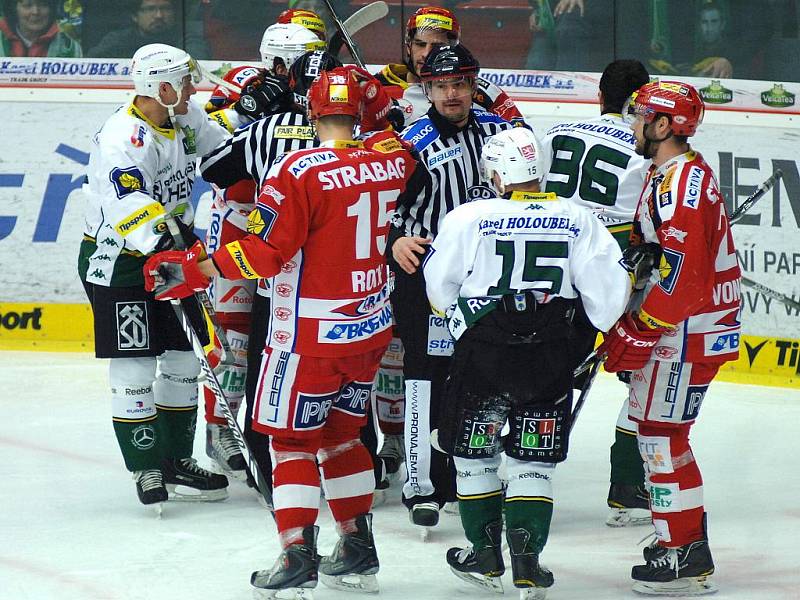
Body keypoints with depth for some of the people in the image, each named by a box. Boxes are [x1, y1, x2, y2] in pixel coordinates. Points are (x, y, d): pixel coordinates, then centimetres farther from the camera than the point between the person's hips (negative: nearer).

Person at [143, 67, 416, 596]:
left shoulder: (300, 171, -20)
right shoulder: (391, 159, -3)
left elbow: (264, 251, -21)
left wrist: (194, 270, -16)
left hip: (311, 335, -6)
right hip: (374, 329, 6)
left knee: (293, 439, 3)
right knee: (341, 434, 19)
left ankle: (298, 557, -4)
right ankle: (358, 550, 21)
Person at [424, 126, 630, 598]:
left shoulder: (469, 218, -7)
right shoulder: (578, 220, -3)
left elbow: (438, 288, 5)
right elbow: (609, 286, -2)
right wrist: (600, 332, 18)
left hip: (484, 352, -1)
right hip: (551, 359, 2)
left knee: (474, 453, 16)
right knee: (534, 461, 12)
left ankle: (486, 556, 19)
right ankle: (526, 559, 6)